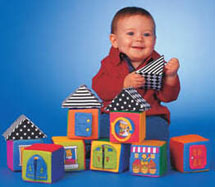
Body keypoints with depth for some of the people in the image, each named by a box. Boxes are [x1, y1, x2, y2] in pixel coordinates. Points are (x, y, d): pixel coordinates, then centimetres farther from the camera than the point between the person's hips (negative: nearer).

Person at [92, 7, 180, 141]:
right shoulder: (111, 62, 4)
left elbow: (167, 96, 0)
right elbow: (98, 88, -10)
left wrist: (170, 77, -19)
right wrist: (124, 84, -23)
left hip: (149, 116, 0)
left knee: (159, 129, -30)